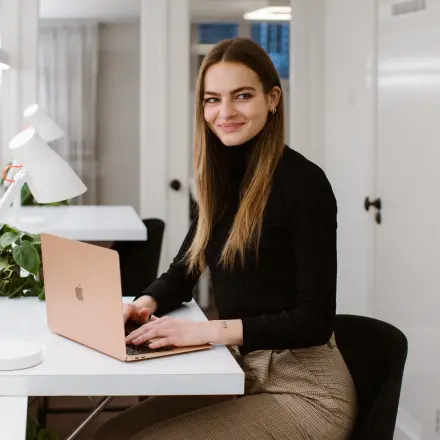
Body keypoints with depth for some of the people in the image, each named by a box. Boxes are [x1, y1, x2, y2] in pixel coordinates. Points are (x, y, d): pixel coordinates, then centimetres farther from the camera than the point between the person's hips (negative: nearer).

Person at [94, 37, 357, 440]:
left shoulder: (304, 183, -16)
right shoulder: (224, 178, 7)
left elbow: (315, 320, -19)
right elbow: (184, 270, 15)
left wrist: (209, 330, -28)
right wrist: (146, 304, -7)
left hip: (302, 391, -7)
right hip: (238, 374, 7)